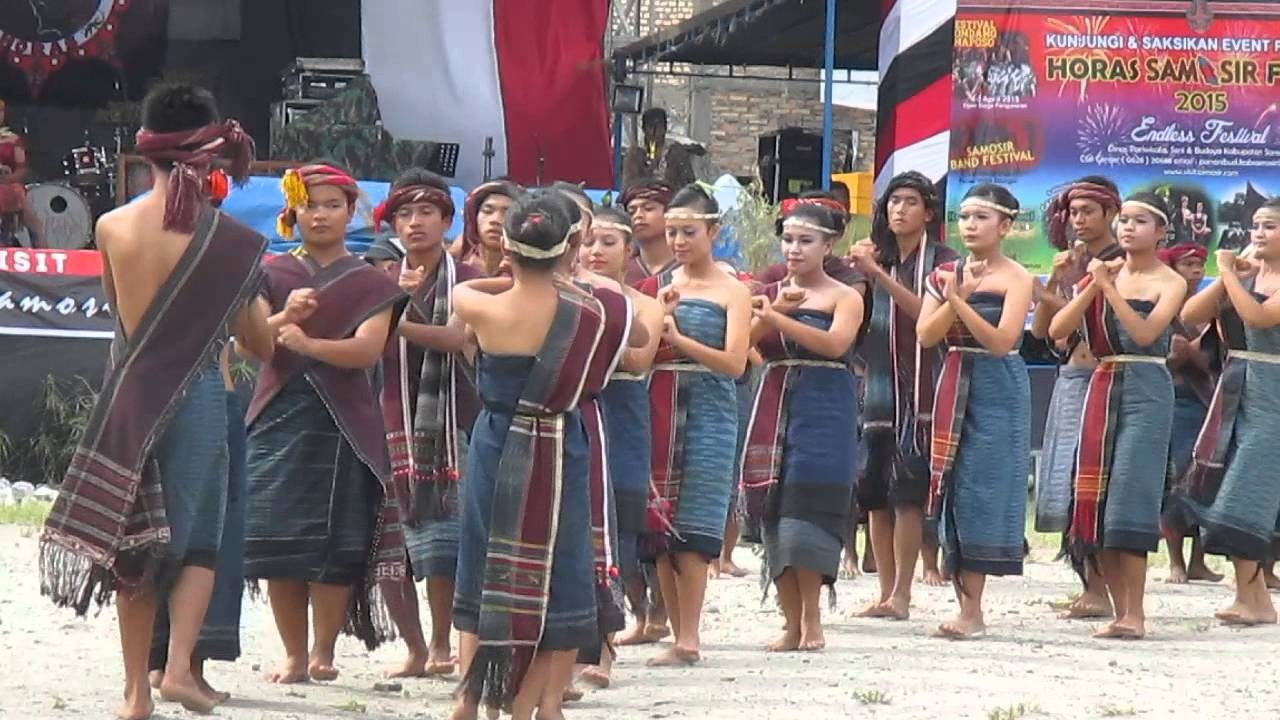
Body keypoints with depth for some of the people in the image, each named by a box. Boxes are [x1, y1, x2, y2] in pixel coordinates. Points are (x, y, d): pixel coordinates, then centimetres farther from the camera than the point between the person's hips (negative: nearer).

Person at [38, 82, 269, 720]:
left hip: (129, 396, 2)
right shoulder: (230, 240, -8)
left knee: (133, 540, 11)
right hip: (198, 397, -2)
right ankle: (180, 662, -8)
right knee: (199, 540, 11)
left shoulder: (112, 227, -4)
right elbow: (259, 344, 1)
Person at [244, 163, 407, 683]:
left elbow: (369, 348, -10)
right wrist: (285, 317, -22)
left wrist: (308, 343, -27)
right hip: (279, 419, 1)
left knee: (334, 547, -5)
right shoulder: (273, 274, 11)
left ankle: (323, 651, 7)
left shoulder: (369, 283, 7)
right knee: (278, 543, -3)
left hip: (340, 424, -1)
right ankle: (293, 655, 6)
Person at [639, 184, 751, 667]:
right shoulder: (658, 287, 12)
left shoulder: (732, 292, 1)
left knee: (691, 527, -10)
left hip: (708, 411, -4)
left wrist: (677, 337, -15)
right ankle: (680, 636, 8)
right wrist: (659, 316, -8)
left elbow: (734, 363, -9)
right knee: (659, 524, 2)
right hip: (659, 409, 4)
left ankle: (689, 638, -10)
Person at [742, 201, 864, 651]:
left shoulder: (844, 298, 0)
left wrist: (778, 319, -26)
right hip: (776, 407, 5)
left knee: (807, 512, -12)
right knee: (775, 517, 2)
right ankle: (792, 622, 7)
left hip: (824, 411, -5)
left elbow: (835, 343, -19)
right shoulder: (770, 293, 13)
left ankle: (811, 619, -4)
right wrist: (773, 311, -14)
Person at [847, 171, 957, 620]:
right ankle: (886, 591, 6)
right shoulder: (879, 258, 16)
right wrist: (858, 273, -3)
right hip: (878, 384, 5)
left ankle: (901, 594, -10)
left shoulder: (941, 260, 1)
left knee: (907, 490, -10)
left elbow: (928, 315, -14)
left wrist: (878, 275, -18)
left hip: (919, 387, -5)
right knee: (875, 492, 2)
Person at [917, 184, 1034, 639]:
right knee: (953, 492, 4)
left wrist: (960, 302, -20)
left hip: (997, 391, -6)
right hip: (955, 388, 6)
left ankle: (972, 611, -9)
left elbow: (1001, 341, -16)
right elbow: (925, 336, 0)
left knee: (981, 494, -9)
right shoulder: (946, 274, 10)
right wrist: (954, 297, -13)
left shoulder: (1016, 278, -5)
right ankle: (966, 603, 9)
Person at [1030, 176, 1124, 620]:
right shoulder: (1071, 263, 17)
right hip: (1070, 378, 7)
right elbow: (1039, 329, 13)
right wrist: (1054, 279, 0)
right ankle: (1091, 586, 9)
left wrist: (1052, 300, -16)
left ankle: (1099, 589, -9)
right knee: (1066, 481, 4)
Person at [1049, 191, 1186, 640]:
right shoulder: (1103, 273, 12)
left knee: (1129, 499, -12)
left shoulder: (1170, 283, 0)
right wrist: (1093, 287, -9)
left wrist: (1109, 287, -17)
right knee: (1097, 499, 2)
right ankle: (1120, 610, 8)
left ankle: (1135, 613, -9)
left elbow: (1144, 333, -16)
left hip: (1146, 389, -5)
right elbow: (1057, 330, 2)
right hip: (1103, 388, 5)